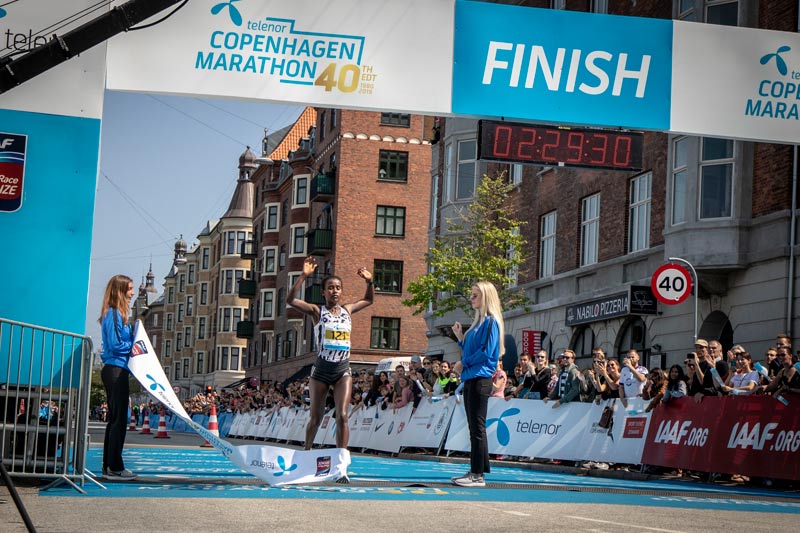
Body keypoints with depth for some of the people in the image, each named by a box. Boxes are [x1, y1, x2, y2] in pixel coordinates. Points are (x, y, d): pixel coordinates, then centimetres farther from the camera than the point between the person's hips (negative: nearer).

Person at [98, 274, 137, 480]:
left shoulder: (117, 314, 17)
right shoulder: (113, 314, -13)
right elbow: (115, 345, -18)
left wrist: (134, 342, 3)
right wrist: (136, 345, -7)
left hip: (115, 371, 10)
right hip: (116, 370, -10)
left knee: (115, 419, 13)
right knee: (119, 419, -7)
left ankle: (109, 466, 17)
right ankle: (115, 468, -4)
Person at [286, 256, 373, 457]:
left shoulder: (347, 310, 9)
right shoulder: (317, 311, -3)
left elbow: (368, 300, 27)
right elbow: (291, 300, -16)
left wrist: (369, 282, 10)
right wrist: (303, 276, -24)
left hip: (343, 371, 2)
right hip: (321, 370, -2)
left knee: (342, 416, -10)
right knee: (315, 418, 8)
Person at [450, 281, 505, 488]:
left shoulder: (491, 322, -8)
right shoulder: (478, 322, 20)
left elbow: (486, 352, -16)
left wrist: (464, 363, -8)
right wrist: (460, 338, 12)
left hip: (480, 379, -10)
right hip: (470, 379, 10)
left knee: (477, 427, -9)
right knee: (474, 428, 10)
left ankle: (478, 475, -9)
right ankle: (474, 472, 13)